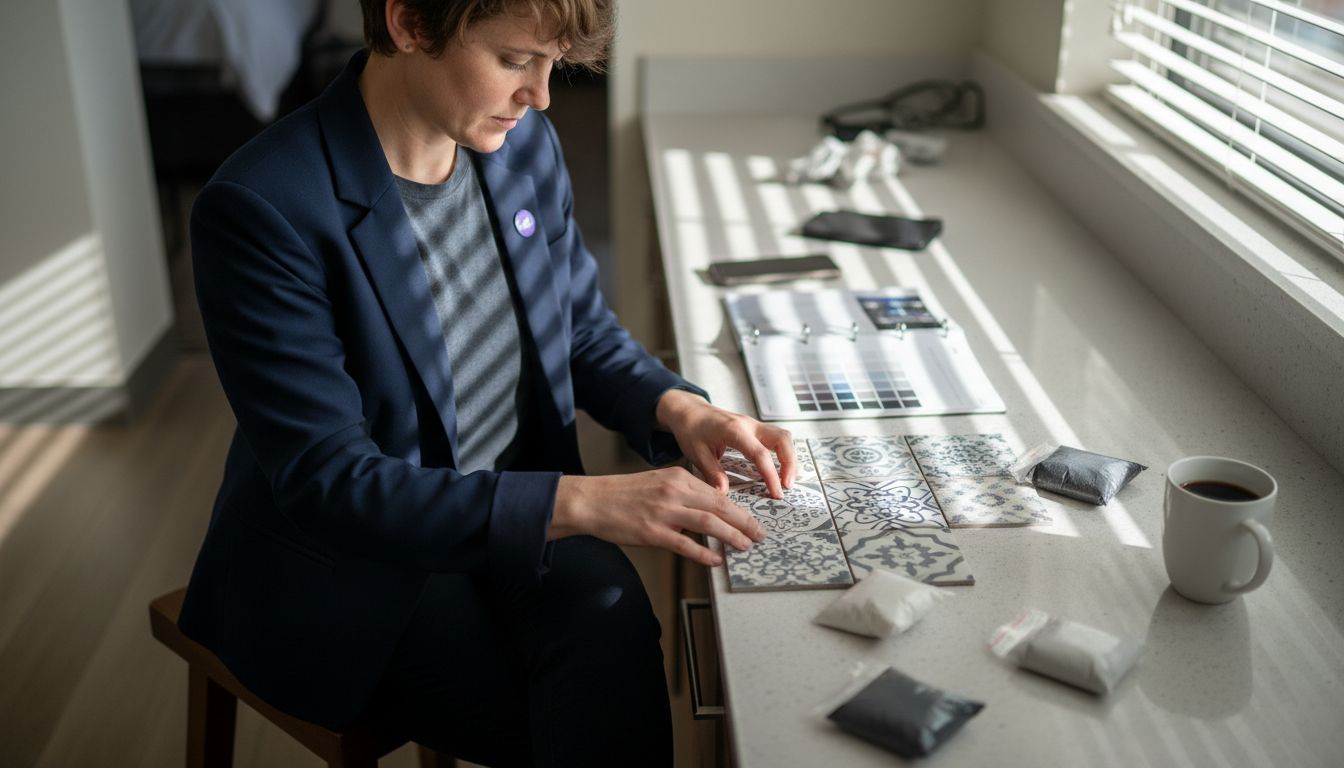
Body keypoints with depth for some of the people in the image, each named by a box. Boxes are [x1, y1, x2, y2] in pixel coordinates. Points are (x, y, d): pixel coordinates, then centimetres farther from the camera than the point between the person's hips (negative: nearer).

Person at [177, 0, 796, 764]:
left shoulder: (524, 142, -3)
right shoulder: (260, 208, -22)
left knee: (611, 623, -25)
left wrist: (677, 408, -11)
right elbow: (328, 483, -24)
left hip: (515, 512, 5)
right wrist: (577, 502, -32)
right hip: (349, 570, -4)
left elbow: (586, 330, 10)